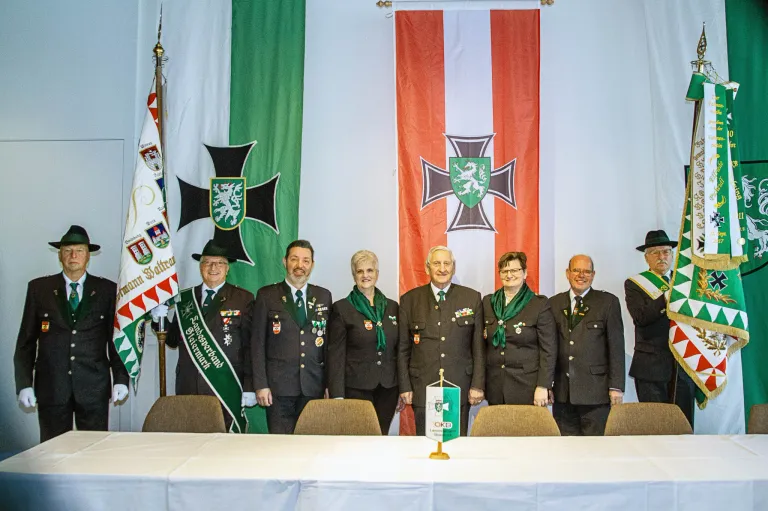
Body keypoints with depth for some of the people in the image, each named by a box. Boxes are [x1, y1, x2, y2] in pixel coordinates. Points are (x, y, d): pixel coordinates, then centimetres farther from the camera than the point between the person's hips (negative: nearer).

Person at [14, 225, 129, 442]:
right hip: (51, 387, 1)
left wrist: (121, 379, -2)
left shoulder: (107, 290, 6)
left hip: (94, 388, 0)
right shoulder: (38, 288, 7)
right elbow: (26, 341, 7)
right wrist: (24, 384, 1)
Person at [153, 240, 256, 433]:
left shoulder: (243, 299, 2)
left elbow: (250, 346, -1)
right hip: (189, 388, 3)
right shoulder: (184, 298, 12)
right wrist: (160, 320, -4)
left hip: (226, 389, -3)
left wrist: (249, 388, -5)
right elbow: (173, 340, 15)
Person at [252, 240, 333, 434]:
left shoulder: (324, 296, 9)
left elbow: (329, 341, 10)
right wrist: (261, 385, -6)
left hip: (314, 386, 2)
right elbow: (258, 343, 0)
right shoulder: (267, 295, 2)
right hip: (279, 386, -2)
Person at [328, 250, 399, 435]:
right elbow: (336, 355, -5)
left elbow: (398, 349, 13)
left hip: (388, 388, 3)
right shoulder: (342, 308, -2)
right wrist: (337, 395, -10)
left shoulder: (392, 307, 10)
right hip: (356, 388, -3)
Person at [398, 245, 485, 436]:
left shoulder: (472, 298, 5)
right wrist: (404, 387, 2)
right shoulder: (410, 300, 4)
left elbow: (478, 347, 5)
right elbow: (403, 348, 6)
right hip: (423, 387, 0)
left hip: (460, 385, 0)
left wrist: (478, 385, 0)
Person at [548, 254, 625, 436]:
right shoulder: (554, 303, 9)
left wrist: (616, 386, -6)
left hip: (595, 391, -2)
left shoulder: (608, 302, 2)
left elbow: (616, 346, -2)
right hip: (562, 393, 3)